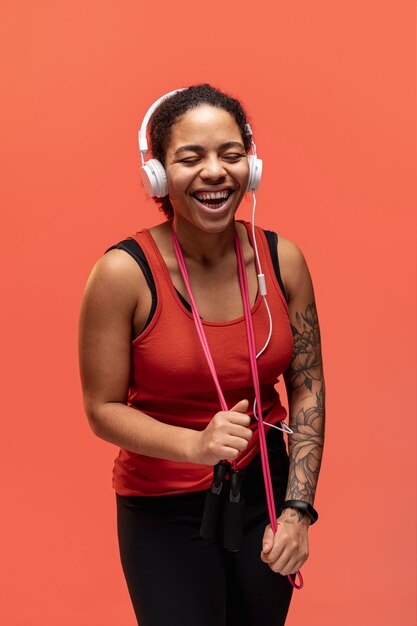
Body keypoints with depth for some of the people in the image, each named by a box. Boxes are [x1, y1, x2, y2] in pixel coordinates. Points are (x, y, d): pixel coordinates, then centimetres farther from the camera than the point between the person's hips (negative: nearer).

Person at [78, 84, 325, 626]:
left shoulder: (282, 260, -8)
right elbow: (103, 409, -13)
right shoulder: (124, 273, -19)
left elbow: (307, 387, -1)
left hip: (264, 488, 4)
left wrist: (297, 508, -6)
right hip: (164, 511, -3)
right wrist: (195, 445, -28)